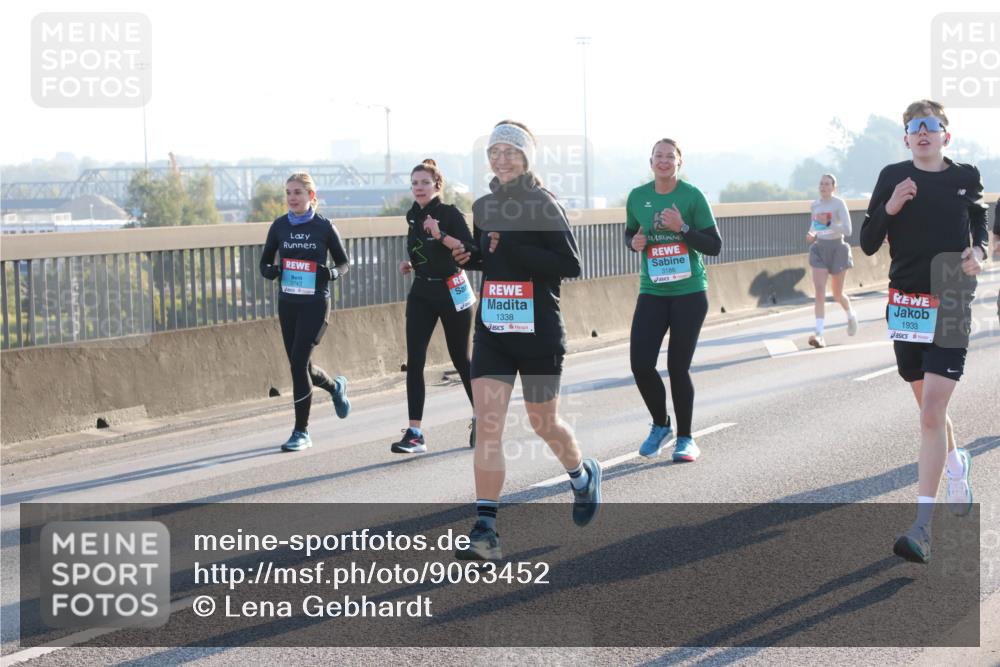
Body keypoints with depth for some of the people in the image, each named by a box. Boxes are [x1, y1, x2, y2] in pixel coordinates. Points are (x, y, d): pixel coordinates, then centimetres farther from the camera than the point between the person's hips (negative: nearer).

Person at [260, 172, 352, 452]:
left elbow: (343, 263, 5)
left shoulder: (324, 227, -5)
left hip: (315, 304, -4)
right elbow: (265, 263, 13)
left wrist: (331, 273, -17)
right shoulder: (279, 226, 4)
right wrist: (270, 271, -10)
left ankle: (301, 432, -1)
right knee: (301, 366, 11)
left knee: (299, 363, -12)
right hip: (287, 304, 5)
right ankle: (336, 387, 45)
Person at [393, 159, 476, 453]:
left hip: (452, 292, -5)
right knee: (414, 361, -8)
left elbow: (470, 251, -20)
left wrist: (440, 234, -29)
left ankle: (480, 417, 29)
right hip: (421, 294, 5)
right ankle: (415, 433, -10)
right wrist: (410, 265, 5)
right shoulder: (413, 216, 8)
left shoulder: (450, 214, -10)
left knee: (460, 359, 7)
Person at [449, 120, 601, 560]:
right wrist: (467, 257, 1)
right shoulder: (484, 206, 9)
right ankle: (485, 532, -10)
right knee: (487, 425, -8)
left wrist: (511, 251, -23)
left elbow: (570, 266, -15)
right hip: (491, 329, 4)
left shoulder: (543, 204, -9)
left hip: (538, 330, -4)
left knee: (543, 423, 12)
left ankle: (584, 476, 44)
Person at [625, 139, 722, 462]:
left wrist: (682, 228, -19)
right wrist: (634, 242, -3)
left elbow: (715, 246, -6)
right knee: (640, 364, -7)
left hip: (689, 292, -3)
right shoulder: (637, 197, 4)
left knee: (678, 367, -1)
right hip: (652, 292, 3)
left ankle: (685, 438, 17)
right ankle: (660, 425, 19)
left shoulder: (692, 196, -7)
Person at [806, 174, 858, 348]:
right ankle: (819, 334, -19)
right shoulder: (814, 205, 6)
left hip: (837, 248, -4)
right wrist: (812, 235, 3)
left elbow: (847, 230, -18)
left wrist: (827, 224, -26)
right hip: (819, 248, 4)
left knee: (837, 294, 8)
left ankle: (851, 316, 42)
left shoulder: (839, 204, -11)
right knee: (819, 291, -12)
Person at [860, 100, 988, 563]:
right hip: (905, 306, 3)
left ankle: (922, 526, -16)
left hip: (951, 306, -2)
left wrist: (978, 251, -4)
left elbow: (981, 225, 18)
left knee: (932, 412, -14)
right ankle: (957, 468, 48)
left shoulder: (966, 178, 1)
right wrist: (891, 207, -17)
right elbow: (868, 244, 0)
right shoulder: (893, 178, 0)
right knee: (930, 406, 17)